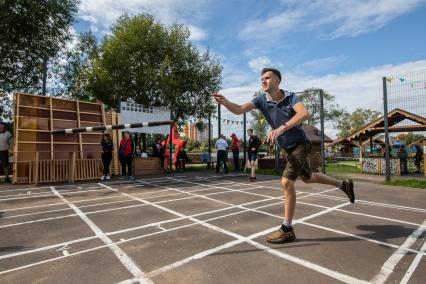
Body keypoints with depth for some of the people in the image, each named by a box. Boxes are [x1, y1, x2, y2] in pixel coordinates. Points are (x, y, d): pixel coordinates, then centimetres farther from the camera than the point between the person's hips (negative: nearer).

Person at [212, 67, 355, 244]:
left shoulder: (290, 97, -17)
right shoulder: (261, 99, -7)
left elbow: (305, 114, -37)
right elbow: (239, 110, -22)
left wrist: (281, 128, -49)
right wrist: (225, 102, -41)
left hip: (300, 145, -6)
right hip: (286, 149, 6)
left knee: (286, 182, -16)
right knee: (308, 178, 22)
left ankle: (287, 230, -1)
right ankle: (343, 185, 48)